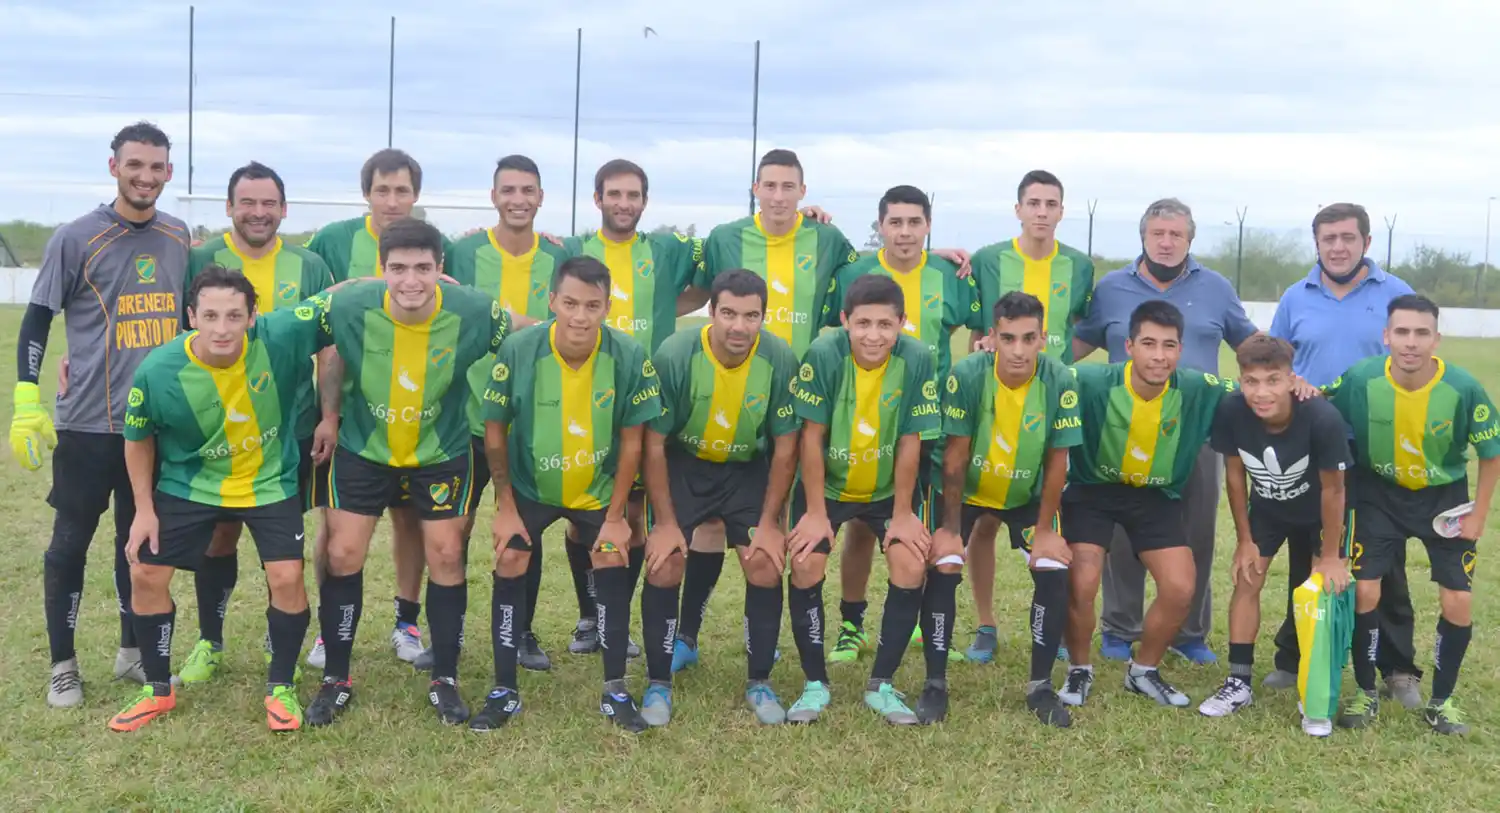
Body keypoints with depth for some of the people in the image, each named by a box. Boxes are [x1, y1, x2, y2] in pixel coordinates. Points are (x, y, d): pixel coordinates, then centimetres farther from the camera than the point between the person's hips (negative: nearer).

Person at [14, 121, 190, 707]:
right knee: (71, 542, 4)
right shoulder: (76, 239, -7)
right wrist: (27, 406, -11)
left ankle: (132, 651, 26)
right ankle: (63, 665, 17)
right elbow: (36, 323, -4)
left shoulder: (178, 237, 7)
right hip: (89, 423, -4)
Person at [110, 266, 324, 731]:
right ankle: (159, 691, 24)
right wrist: (144, 509, -3)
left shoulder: (281, 337, -29)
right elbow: (138, 439, -5)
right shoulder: (158, 372, -25)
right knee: (145, 575, 2)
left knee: (286, 578, -11)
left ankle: (280, 688, 14)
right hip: (190, 484, 1)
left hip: (271, 482, -1)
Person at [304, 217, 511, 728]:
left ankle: (445, 681, 17)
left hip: (443, 452, 0)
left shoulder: (475, 312, -23)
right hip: (363, 448, 0)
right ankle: (336, 680, 16)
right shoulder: (348, 308, -23)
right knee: (343, 555, -1)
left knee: (446, 557, 0)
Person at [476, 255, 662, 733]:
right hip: (529, 487, 0)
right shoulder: (519, 350, -24)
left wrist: (615, 515, -8)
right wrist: (506, 508, -9)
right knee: (509, 569, -3)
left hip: (599, 488, 0)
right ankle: (505, 691, 11)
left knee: (613, 570, -2)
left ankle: (615, 691, 12)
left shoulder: (629, 356, -23)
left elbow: (631, 440, -11)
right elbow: (495, 431, -11)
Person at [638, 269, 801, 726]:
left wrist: (769, 522, -10)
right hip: (683, 465, -1)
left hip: (747, 469, 1)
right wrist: (665, 521, -14)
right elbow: (654, 443, -16)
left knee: (766, 565, -11)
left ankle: (760, 683, 8)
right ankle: (658, 684, 7)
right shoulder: (675, 356, -25)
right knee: (664, 566, -12)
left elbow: (785, 447, -10)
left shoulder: (780, 361, -22)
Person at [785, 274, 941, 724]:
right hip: (826, 484, -1)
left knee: (912, 568, -12)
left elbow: (909, 442, -14)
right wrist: (816, 512, -13)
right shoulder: (823, 355, -26)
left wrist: (903, 512, -7)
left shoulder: (917, 359, -23)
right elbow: (811, 437, -17)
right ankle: (815, 683, 7)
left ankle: (881, 684, 5)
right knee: (806, 568, -12)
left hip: (890, 488, 1)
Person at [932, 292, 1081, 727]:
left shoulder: (1060, 382, -24)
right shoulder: (966, 375, -27)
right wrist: (950, 528, -14)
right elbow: (954, 458, -18)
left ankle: (1041, 686, 5)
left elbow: (1056, 463, -13)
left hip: (1027, 496, 1)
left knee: (1054, 574, -12)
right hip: (964, 492, -1)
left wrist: (1045, 530, -9)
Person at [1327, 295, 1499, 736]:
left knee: (1458, 601, -4)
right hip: (1380, 494, 0)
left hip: (1445, 497, 0)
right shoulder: (1360, 378, -24)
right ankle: (1366, 692, 14)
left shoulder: (1464, 387, -25)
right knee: (1364, 591, -7)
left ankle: (1441, 701, 18)